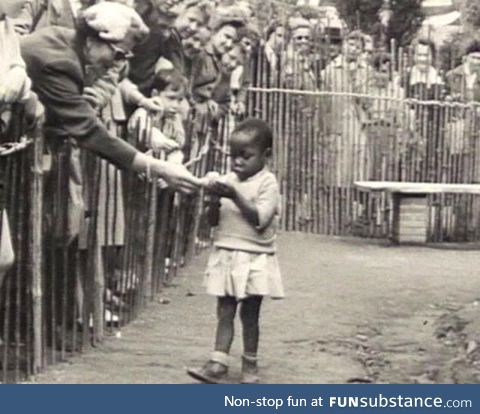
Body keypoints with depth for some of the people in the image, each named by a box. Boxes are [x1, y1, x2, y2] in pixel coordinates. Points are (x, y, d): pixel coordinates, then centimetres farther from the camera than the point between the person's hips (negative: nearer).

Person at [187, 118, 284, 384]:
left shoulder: (267, 183, -9)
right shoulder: (227, 180, 8)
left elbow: (260, 220, -19)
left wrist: (235, 196, -25)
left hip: (254, 260, -5)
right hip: (226, 256, 5)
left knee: (249, 313, 5)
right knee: (224, 311, 2)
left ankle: (250, 364, 17)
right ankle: (218, 362, 0)